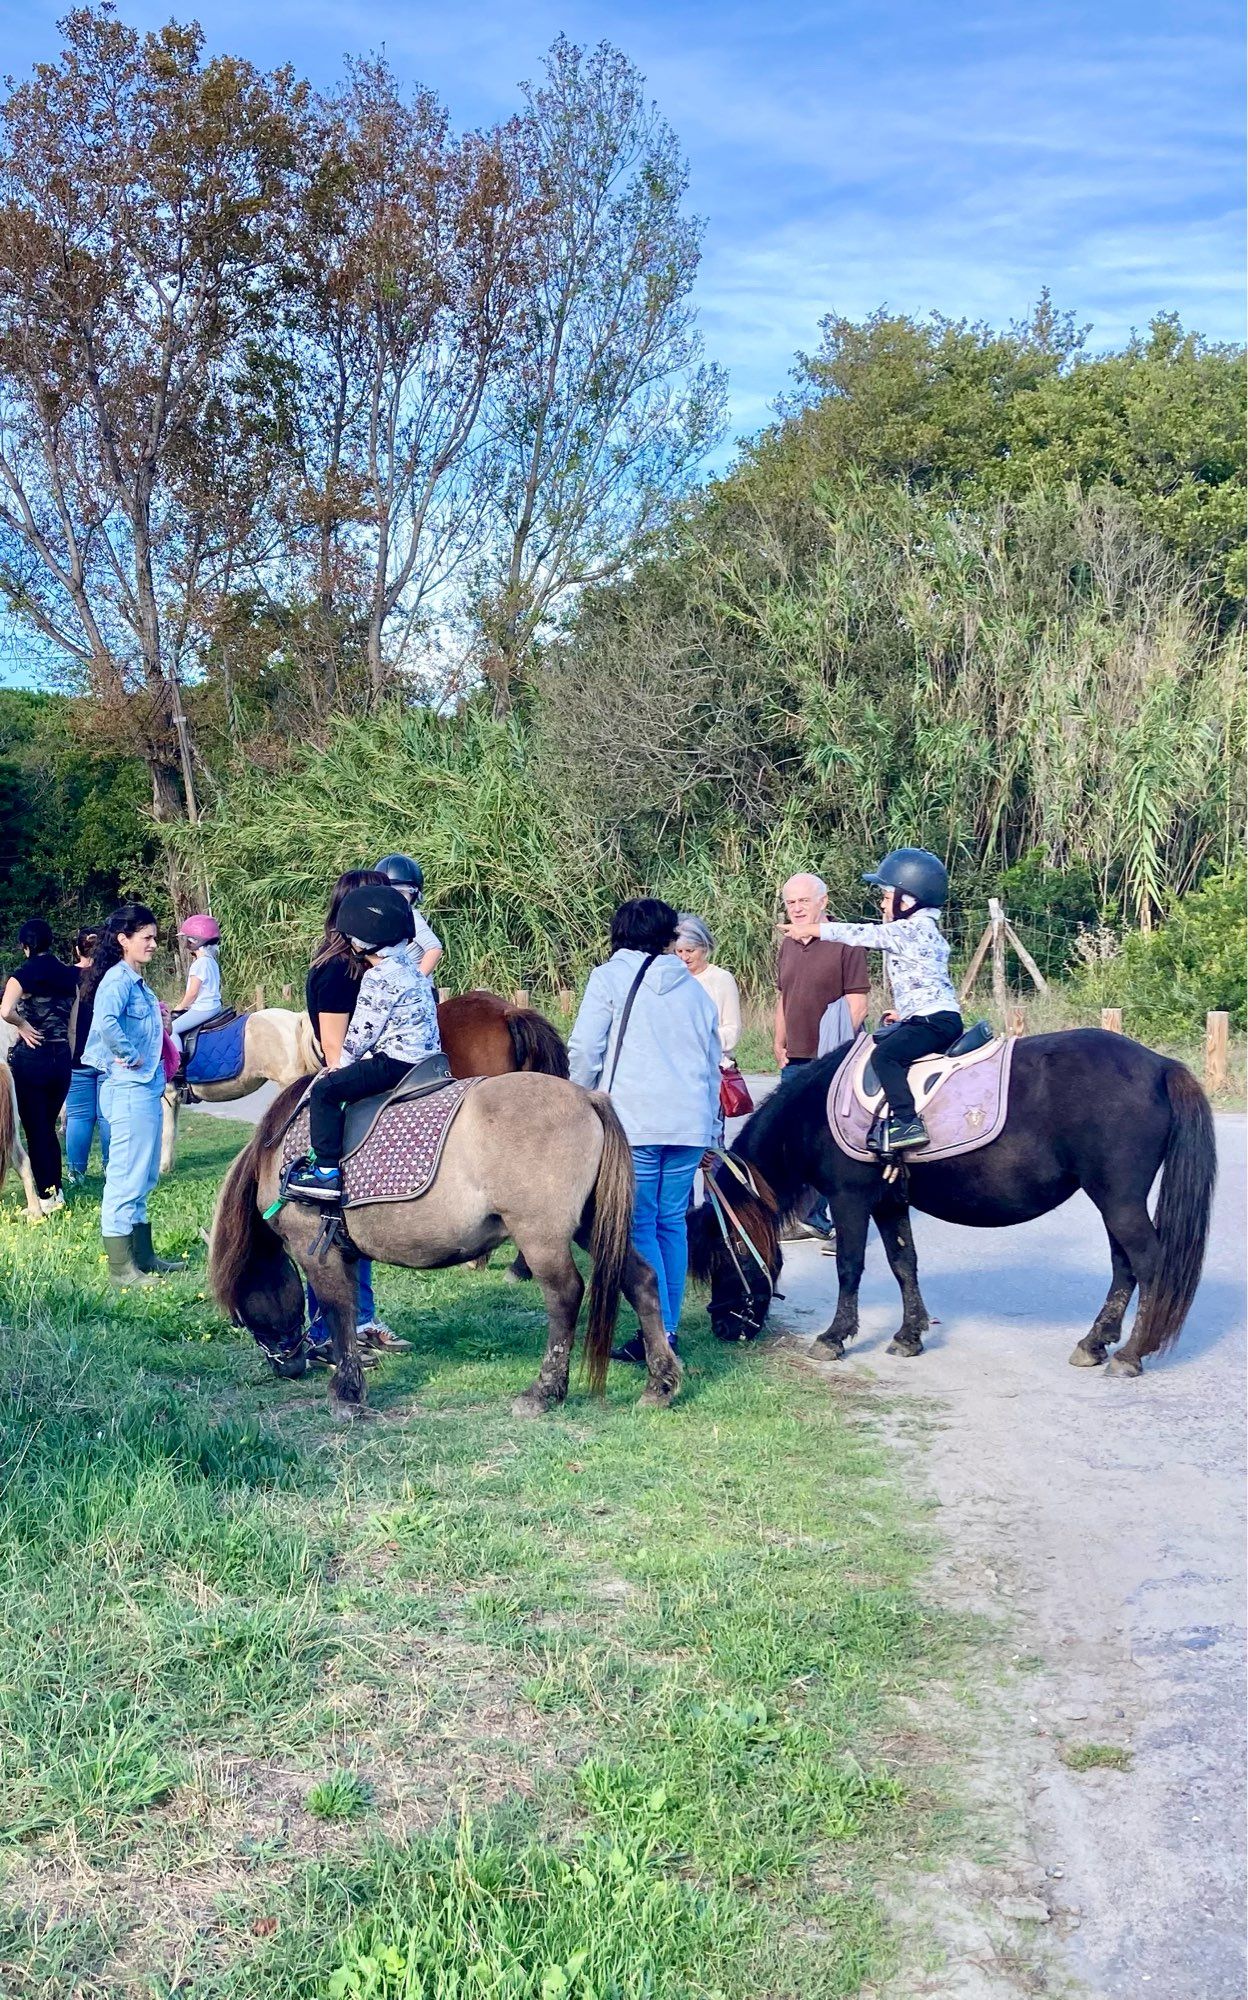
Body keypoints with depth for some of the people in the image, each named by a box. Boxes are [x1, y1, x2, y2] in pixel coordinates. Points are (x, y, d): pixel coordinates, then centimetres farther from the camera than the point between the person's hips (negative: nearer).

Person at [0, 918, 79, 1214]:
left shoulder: (26, 973, -10)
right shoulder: (67, 974, 7)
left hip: (30, 1058, -5)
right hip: (61, 1057, 5)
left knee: (35, 1129, 3)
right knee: (49, 1127, 18)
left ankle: (46, 1198, 4)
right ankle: (56, 1191, 21)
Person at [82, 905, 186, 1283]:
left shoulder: (137, 981, 15)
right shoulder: (117, 980, -15)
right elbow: (105, 1021, -33)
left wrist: (157, 1017, 9)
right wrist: (129, 1055, -22)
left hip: (146, 1087, 10)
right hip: (129, 1090, -10)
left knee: (143, 1177, 17)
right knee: (126, 1177, -4)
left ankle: (143, 1255, 27)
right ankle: (121, 1267, 3)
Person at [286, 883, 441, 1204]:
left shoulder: (378, 978, -14)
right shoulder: (410, 970, 15)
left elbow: (362, 1033, -13)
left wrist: (342, 1063, 4)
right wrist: (348, 1061, 19)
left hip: (396, 1062, -10)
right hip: (425, 1056, 10)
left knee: (326, 1090, -7)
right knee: (349, 1081, 28)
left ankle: (327, 1171, -10)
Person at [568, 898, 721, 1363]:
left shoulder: (609, 977, 3)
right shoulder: (695, 989, 17)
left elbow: (584, 1049, -6)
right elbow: (713, 1063, 20)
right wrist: (710, 1129, 26)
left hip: (633, 1120, -5)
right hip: (692, 1120, 5)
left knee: (639, 1225, 0)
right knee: (672, 1222, 13)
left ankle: (658, 1331, -4)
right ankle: (668, 1327, 16)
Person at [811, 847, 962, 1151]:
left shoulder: (910, 930, -13)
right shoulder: (922, 928, 18)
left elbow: (861, 934, -10)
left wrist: (813, 929, -2)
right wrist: (904, 1011, 18)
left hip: (936, 1019, -11)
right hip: (927, 1017, 11)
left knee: (886, 1054, -23)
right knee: (874, 1041, 20)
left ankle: (908, 1123, -29)